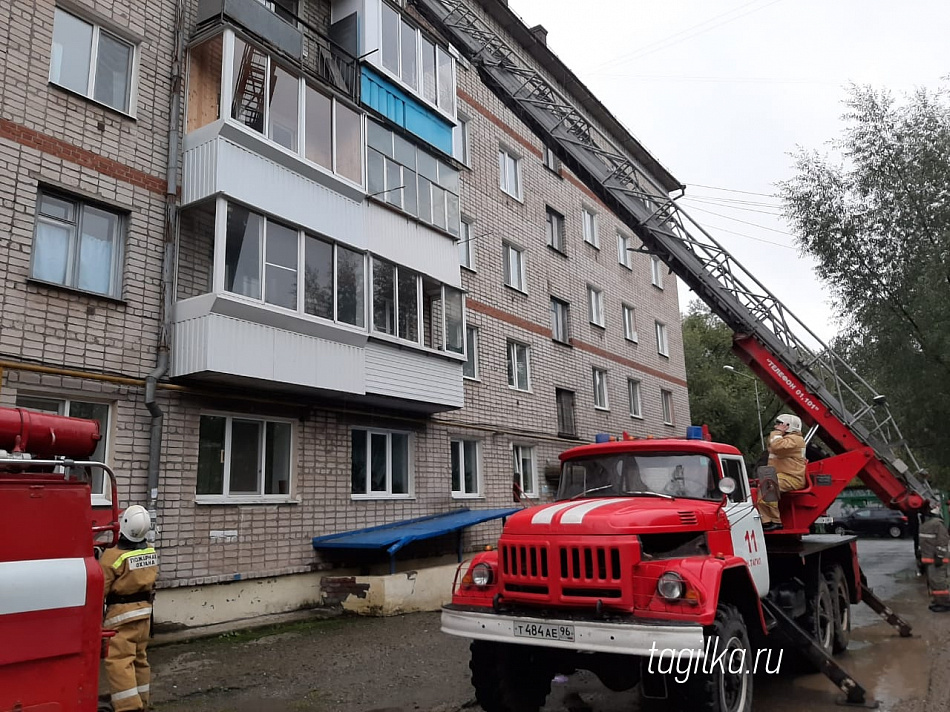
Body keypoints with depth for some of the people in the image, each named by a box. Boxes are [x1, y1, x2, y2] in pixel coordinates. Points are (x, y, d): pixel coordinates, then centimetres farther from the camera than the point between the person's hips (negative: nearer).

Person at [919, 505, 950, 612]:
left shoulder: (938, 523, -16)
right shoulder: (925, 524, 15)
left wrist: (939, 557, -22)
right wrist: (921, 556, 23)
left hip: (936, 559, -10)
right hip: (928, 559, 10)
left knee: (937, 580, -8)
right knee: (932, 581, 15)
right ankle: (937, 601, 23)